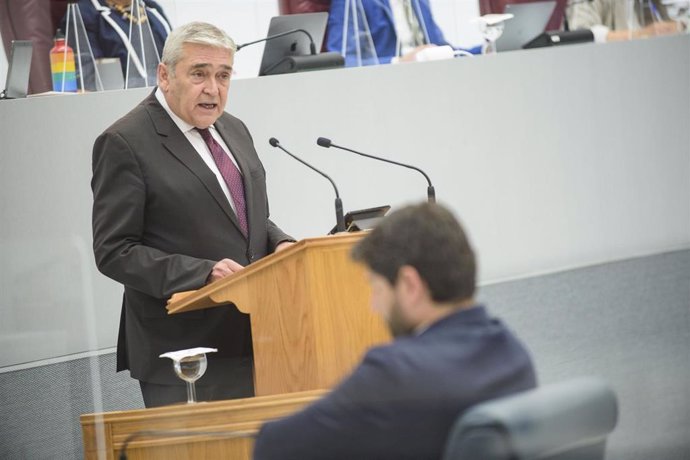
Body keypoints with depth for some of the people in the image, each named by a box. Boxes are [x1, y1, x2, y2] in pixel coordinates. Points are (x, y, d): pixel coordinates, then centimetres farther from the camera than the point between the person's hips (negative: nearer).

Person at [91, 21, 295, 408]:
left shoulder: (234, 131, 15)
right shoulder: (124, 144, -9)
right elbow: (114, 252, -13)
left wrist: (280, 244, 1)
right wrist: (202, 274, -23)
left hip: (252, 341, 7)